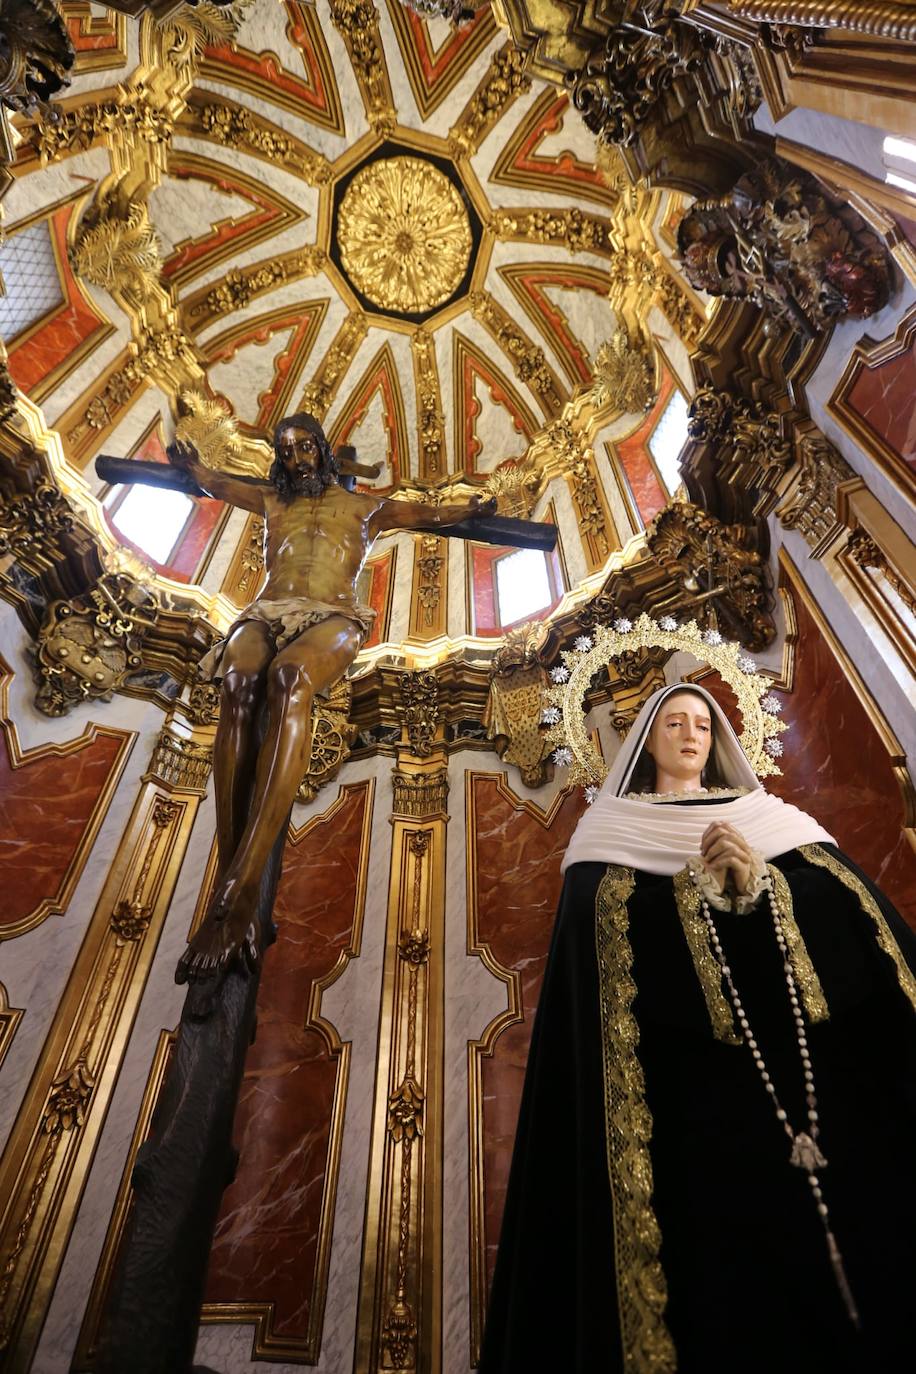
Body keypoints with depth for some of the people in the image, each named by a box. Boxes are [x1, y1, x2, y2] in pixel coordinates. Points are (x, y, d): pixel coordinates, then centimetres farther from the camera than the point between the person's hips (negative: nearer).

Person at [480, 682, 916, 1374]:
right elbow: (599, 927, -8)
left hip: (824, 1063, 3)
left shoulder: (770, 815, 17)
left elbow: (855, 905, 2)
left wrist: (757, 879, -16)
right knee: (726, 1257, -3)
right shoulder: (613, 829, 9)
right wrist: (707, 880, -13)